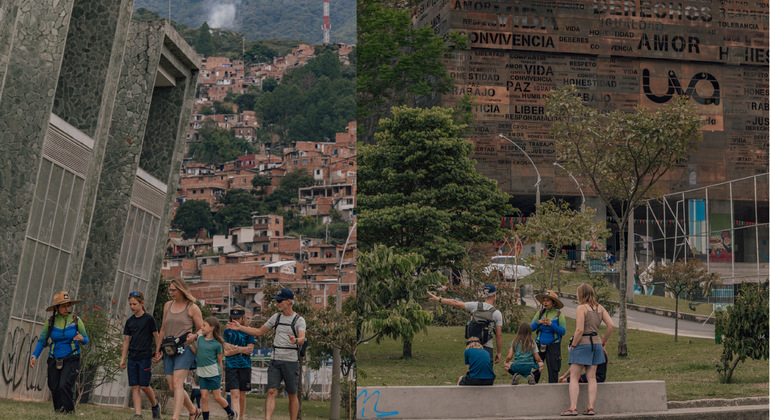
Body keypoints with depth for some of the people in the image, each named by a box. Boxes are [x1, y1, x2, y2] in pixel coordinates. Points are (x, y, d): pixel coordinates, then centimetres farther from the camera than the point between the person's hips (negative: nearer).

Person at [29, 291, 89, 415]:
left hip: (71, 359, -3)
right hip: (54, 361, 3)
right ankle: (58, 411, 23)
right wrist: (34, 356, -6)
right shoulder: (50, 322, 1)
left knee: (65, 385, -21)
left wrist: (81, 339, -19)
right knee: (55, 389, 5)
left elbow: (86, 340, 4)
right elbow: (42, 341, 6)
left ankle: (69, 411, -11)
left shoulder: (76, 320, -2)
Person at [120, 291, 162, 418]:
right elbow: (126, 340, 13)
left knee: (144, 386, -6)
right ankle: (137, 414, -1)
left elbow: (156, 336, -1)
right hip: (132, 358, 5)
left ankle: (155, 405, 20)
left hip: (145, 357, -5)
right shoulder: (129, 321, 10)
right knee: (135, 387, -1)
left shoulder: (149, 319, -4)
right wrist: (122, 359, 10)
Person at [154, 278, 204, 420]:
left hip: (184, 349, -5)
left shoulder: (192, 308, 0)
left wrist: (194, 336, -19)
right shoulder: (168, 305, 15)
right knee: (172, 387, 4)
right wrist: (157, 351, 18)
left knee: (177, 383, -18)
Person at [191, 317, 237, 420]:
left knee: (217, 397, 2)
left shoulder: (217, 344, -7)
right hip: (202, 373, 4)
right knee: (204, 397, -1)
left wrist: (221, 377, 5)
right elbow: (196, 351, 19)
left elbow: (220, 361, 0)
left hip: (214, 373, -4)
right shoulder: (200, 338, 7)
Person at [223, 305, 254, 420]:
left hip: (244, 366, 0)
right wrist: (241, 349, -10)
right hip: (231, 366, 0)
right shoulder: (227, 331, 8)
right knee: (234, 394, -12)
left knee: (242, 395, 6)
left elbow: (249, 350, -5)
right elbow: (226, 351, 0)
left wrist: (234, 348, -9)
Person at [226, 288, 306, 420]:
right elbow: (259, 332, 20)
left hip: (291, 362, -4)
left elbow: (302, 339, -21)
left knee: (292, 395, 4)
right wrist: (240, 327, 14)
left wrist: (296, 340, -45)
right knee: (271, 391, -11)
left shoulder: (299, 320, -5)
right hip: (275, 361, 4)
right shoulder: (276, 317, 12)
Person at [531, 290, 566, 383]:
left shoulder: (559, 314, -1)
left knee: (553, 370, -3)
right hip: (539, 345, 3)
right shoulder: (540, 313, 9)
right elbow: (531, 328, 7)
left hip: (553, 346, -3)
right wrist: (538, 322, -11)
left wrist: (551, 324, -17)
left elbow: (563, 331, -7)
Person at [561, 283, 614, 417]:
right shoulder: (600, 308, 8)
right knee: (591, 378, 9)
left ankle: (573, 408, -6)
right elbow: (611, 325, 4)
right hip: (596, 344, 6)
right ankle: (590, 407, 7)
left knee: (574, 377, -1)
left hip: (582, 344, -6)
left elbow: (579, 330, -18)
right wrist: (604, 341, 12)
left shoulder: (581, 308, -11)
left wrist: (573, 345, -9)